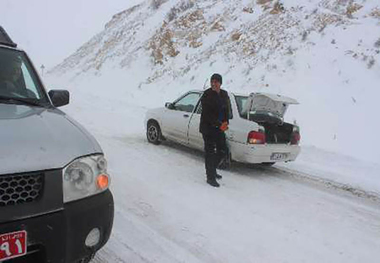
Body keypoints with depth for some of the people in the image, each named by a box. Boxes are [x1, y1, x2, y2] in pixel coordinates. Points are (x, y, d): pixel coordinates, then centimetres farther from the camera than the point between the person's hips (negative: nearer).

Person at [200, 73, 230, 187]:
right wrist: (220, 124, -20)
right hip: (208, 128, -7)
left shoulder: (224, 94, 9)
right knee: (210, 152, -2)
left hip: (219, 128, 7)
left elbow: (226, 110, 16)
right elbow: (207, 114, -17)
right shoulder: (207, 95, -12)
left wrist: (225, 122, 0)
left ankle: (212, 170, 35)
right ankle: (210, 177, 8)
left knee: (223, 151, 14)